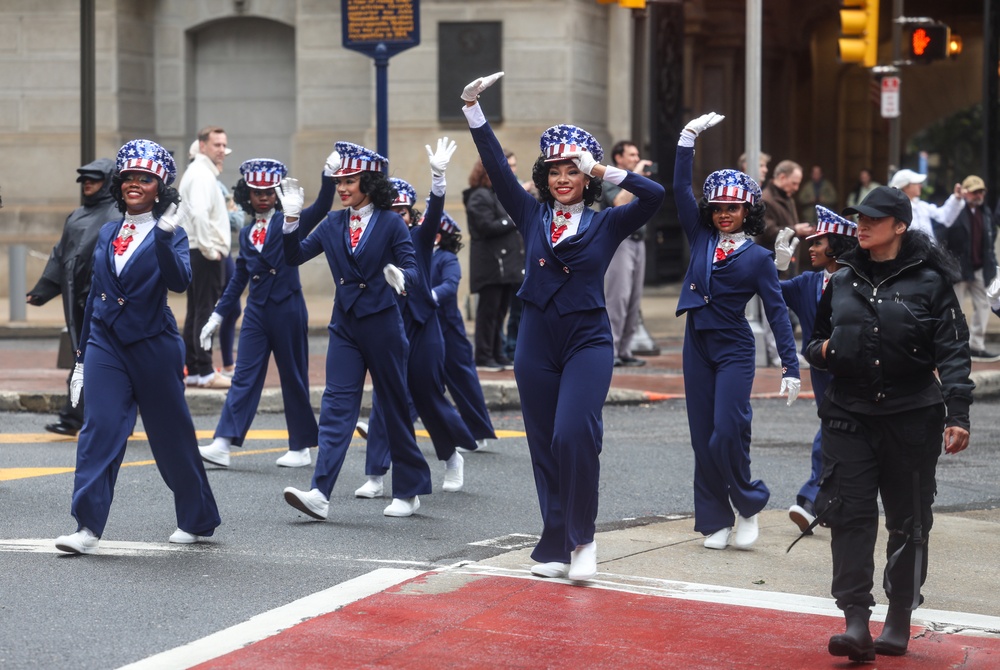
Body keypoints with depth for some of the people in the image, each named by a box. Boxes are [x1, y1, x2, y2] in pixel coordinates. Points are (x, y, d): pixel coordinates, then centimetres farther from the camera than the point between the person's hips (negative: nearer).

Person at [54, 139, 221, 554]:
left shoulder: (170, 234, -3)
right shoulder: (108, 234, 10)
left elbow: (179, 281, -21)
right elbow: (95, 295, 15)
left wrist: (164, 237, -35)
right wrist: (81, 356, 16)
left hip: (154, 347, -3)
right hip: (105, 345, 3)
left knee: (171, 434, 7)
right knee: (99, 428, -11)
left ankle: (198, 521, 24)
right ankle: (87, 528, -15)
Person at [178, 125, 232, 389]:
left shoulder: (198, 172, 19)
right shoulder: (202, 174, -14)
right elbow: (199, 213, -27)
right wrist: (209, 249, -22)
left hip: (197, 252, 11)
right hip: (206, 253, -11)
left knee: (196, 312, 12)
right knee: (205, 312, -10)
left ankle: (192, 370, 17)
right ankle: (205, 372, -11)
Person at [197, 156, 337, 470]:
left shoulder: (290, 222, -2)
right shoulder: (246, 234, 11)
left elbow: (321, 208, -19)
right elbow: (239, 278, 16)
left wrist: (329, 175, -35)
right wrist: (218, 315, 14)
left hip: (288, 309, -4)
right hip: (257, 311, 4)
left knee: (294, 378, 5)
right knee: (244, 376, -2)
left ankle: (301, 448, 14)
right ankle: (222, 446, -9)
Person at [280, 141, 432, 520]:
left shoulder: (391, 223, -5)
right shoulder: (333, 224, 8)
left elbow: (412, 268, -12)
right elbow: (295, 256, 7)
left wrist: (402, 278, -35)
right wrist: (291, 220, -8)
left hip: (383, 325, -4)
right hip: (345, 325, 4)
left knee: (394, 406, 6)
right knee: (336, 404, -6)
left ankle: (408, 491, 19)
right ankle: (320, 495, -16)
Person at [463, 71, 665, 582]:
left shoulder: (606, 224, 3)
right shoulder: (532, 217, 8)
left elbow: (654, 195, -12)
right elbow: (496, 167, 0)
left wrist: (604, 170, -15)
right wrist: (473, 108, -7)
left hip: (587, 341, -3)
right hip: (537, 342, 3)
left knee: (574, 435, -19)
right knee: (544, 445, 5)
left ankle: (582, 538, -4)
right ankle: (555, 549, 13)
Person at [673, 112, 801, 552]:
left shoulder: (758, 257, -3)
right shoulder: (701, 239, 7)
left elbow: (777, 313, -5)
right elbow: (680, 189, 3)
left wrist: (790, 368, -11)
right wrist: (689, 137, -3)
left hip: (734, 350, -4)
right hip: (698, 346, 4)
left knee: (727, 433, -14)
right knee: (703, 437, 4)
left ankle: (748, 504, 7)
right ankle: (715, 521, 11)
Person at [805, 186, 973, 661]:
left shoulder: (930, 282, -3)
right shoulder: (842, 281, 10)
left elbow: (953, 352, -7)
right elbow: (817, 340, 23)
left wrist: (957, 415, -17)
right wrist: (822, 351, -1)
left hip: (911, 419, -3)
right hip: (850, 416, 3)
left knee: (908, 522, 7)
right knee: (849, 515, -10)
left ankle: (899, 621, 21)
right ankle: (856, 622, -13)